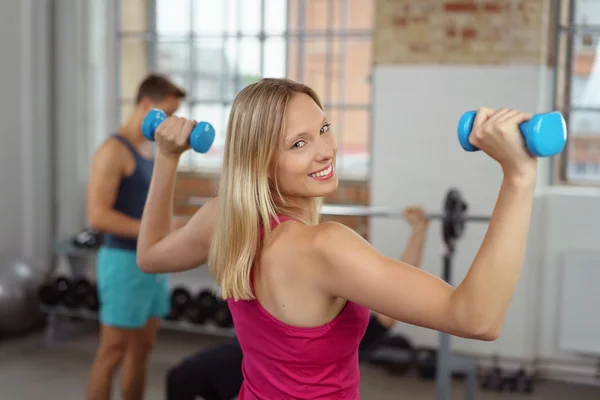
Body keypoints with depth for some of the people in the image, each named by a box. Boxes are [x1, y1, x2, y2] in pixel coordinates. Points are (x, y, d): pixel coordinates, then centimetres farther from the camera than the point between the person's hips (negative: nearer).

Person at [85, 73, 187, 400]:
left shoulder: (149, 150, 13)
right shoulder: (113, 150, -15)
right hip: (125, 262, -9)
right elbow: (98, 216, -23)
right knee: (112, 353, -2)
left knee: (142, 348, 14)